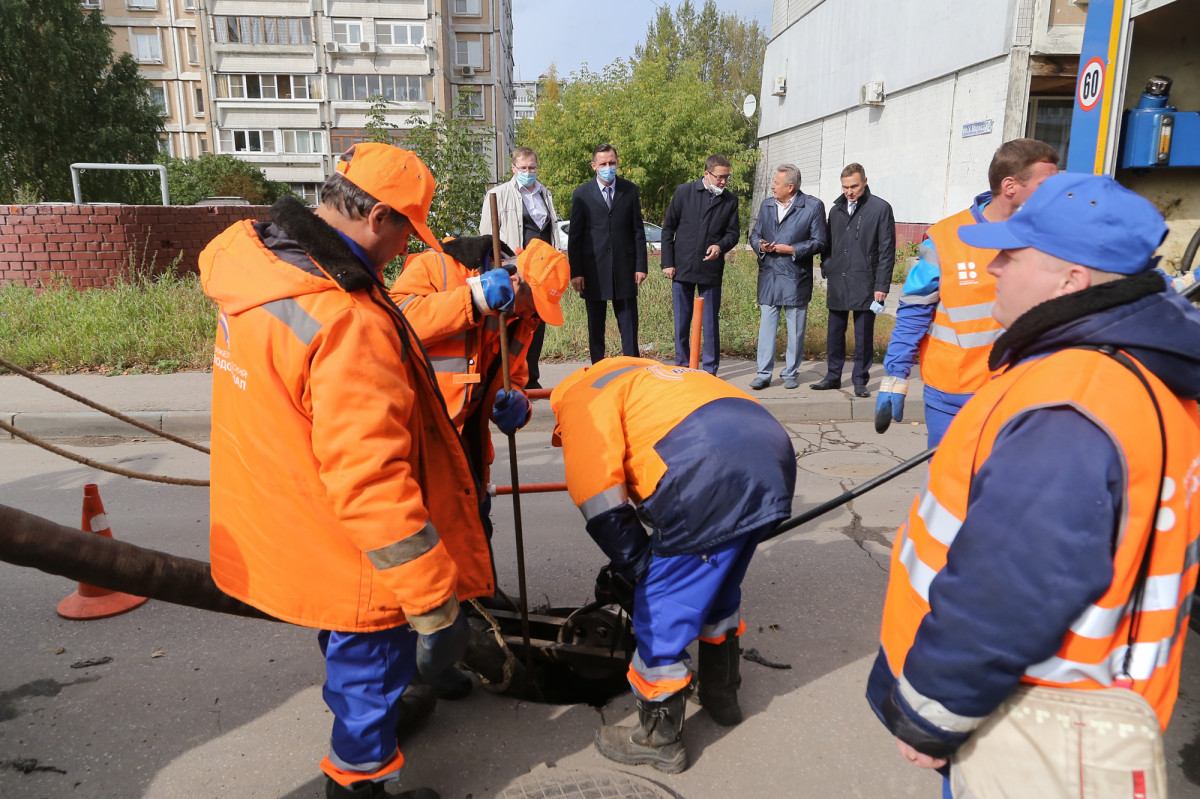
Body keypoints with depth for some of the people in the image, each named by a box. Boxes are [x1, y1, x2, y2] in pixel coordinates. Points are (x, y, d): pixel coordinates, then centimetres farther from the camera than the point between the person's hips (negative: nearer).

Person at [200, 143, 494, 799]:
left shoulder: (254, 263, -3)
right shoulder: (349, 324, -34)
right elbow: (372, 484, -35)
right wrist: (434, 603, -27)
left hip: (282, 539, 10)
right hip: (348, 562, -10)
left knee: (348, 652, 33)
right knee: (371, 664, 15)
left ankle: (373, 719, 60)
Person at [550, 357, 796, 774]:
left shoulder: (579, 399, 9)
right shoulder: (633, 373, 35)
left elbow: (602, 506, -4)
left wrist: (635, 567, 10)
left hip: (715, 484, -9)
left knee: (662, 613, 8)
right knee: (719, 591, 29)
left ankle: (659, 740, 25)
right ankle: (721, 692, 48)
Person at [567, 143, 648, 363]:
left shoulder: (630, 190, 6)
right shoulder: (582, 194, 1)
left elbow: (638, 230, 7)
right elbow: (574, 236, 1)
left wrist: (641, 265, 0)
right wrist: (575, 272, -5)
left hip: (624, 267, 1)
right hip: (594, 269, -1)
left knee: (629, 323, 4)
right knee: (595, 325, 8)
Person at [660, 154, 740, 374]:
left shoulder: (730, 200, 6)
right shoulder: (684, 192, 1)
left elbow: (733, 232, 8)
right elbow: (668, 228, 4)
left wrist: (720, 246, -15)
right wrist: (668, 263, -1)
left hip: (711, 270, 1)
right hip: (682, 268, 0)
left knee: (711, 322, 4)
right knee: (681, 321, 7)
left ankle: (710, 369, 15)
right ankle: (682, 366, 19)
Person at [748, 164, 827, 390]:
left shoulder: (813, 206, -4)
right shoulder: (767, 205, 12)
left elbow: (819, 242, -4)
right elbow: (755, 235, 18)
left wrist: (791, 249, -13)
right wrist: (761, 246, -4)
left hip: (796, 277, -3)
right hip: (769, 275, 4)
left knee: (795, 328, 5)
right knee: (766, 325, 2)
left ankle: (791, 373, 17)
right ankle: (764, 373, 9)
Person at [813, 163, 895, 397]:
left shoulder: (880, 208, -2)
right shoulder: (836, 210, 13)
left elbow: (887, 250, -4)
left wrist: (882, 285, -9)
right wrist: (826, 274, 12)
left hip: (864, 284, -4)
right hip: (837, 284, 4)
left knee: (864, 336, 2)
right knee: (835, 333, 10)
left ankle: (860, 381, 12)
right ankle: (833, 376, 21)